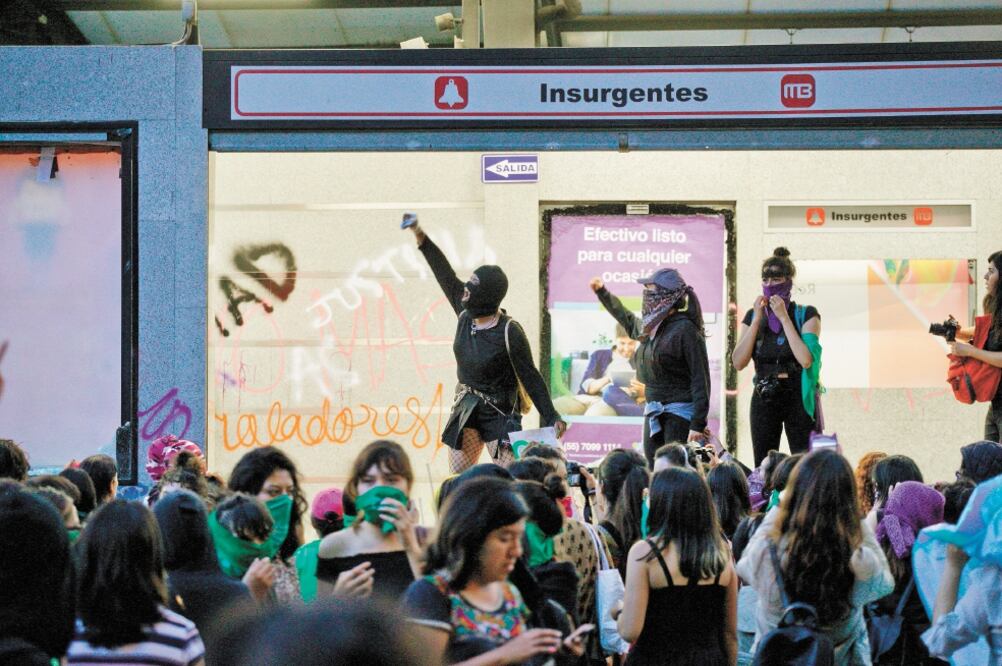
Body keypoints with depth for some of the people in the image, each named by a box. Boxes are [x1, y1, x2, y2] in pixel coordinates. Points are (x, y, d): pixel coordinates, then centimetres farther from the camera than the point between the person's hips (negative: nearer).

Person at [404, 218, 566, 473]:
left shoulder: (510, 333, -19)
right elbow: (445, 274, 8)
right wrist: (420, 236, 11)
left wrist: (551, 418, -17)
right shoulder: (465, 314, -2)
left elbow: (530, 377, -15)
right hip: (466, 408, 7)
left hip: (500, 413, -7)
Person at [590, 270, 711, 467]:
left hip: (680, 411, -8)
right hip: (653, 411, 8)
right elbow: (628, 320, 36)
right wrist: (603, 293, 42)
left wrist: (698, 424, -21)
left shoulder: (685, 329, -13)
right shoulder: (650, 327, 11)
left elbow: (700, 378, -16)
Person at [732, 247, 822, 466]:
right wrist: (757, 319, -6)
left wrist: (784, 317, -13)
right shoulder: (753, 316, 10)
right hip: (764, 399, 3)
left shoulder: (806, 314, -1)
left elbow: (806, 359, -16)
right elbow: (738, 362, -2)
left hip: (798, 398, -3)